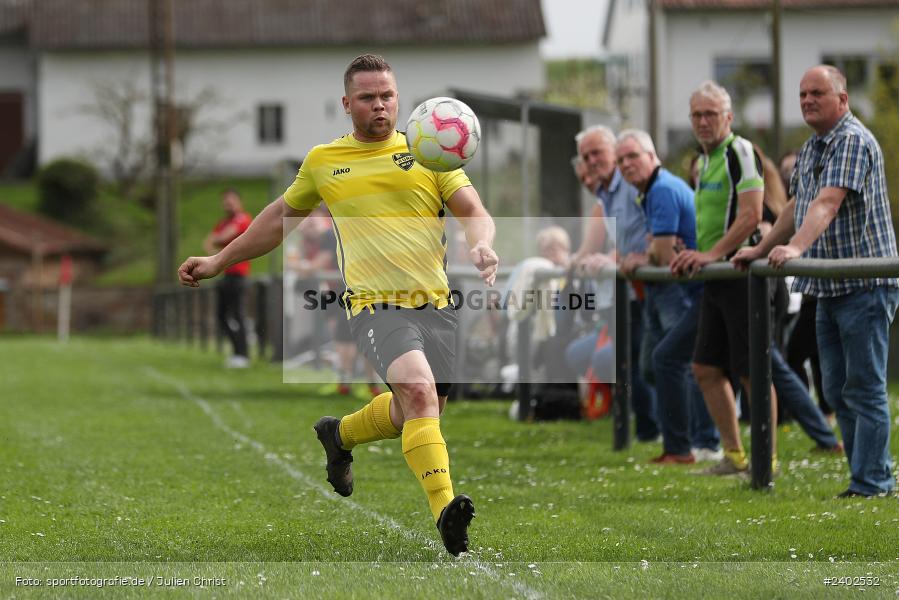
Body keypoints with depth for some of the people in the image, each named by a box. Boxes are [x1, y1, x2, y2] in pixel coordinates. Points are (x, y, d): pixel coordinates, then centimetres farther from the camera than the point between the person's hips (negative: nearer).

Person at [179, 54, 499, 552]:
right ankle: (445, 510, -34)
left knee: (417, 412, 11)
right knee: (418, 391, -27)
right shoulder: (322, 161, 12)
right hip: (375, 305, -3)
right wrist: (219, 261, 30)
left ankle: (340, 435, 43)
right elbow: (281, 216, 27)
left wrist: (481, 245, -20)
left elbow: (473, 212, 3)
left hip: (435, 303, 3)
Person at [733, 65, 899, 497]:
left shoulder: (853, 141, -12)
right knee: (838, 391, 9)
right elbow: (797, 207, 30)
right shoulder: (810, 149, 18)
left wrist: (795, 247, -38)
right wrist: (759, 251, 34)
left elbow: (828, 202, -26)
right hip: (828, 288, 10)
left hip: (864, 286, -10)